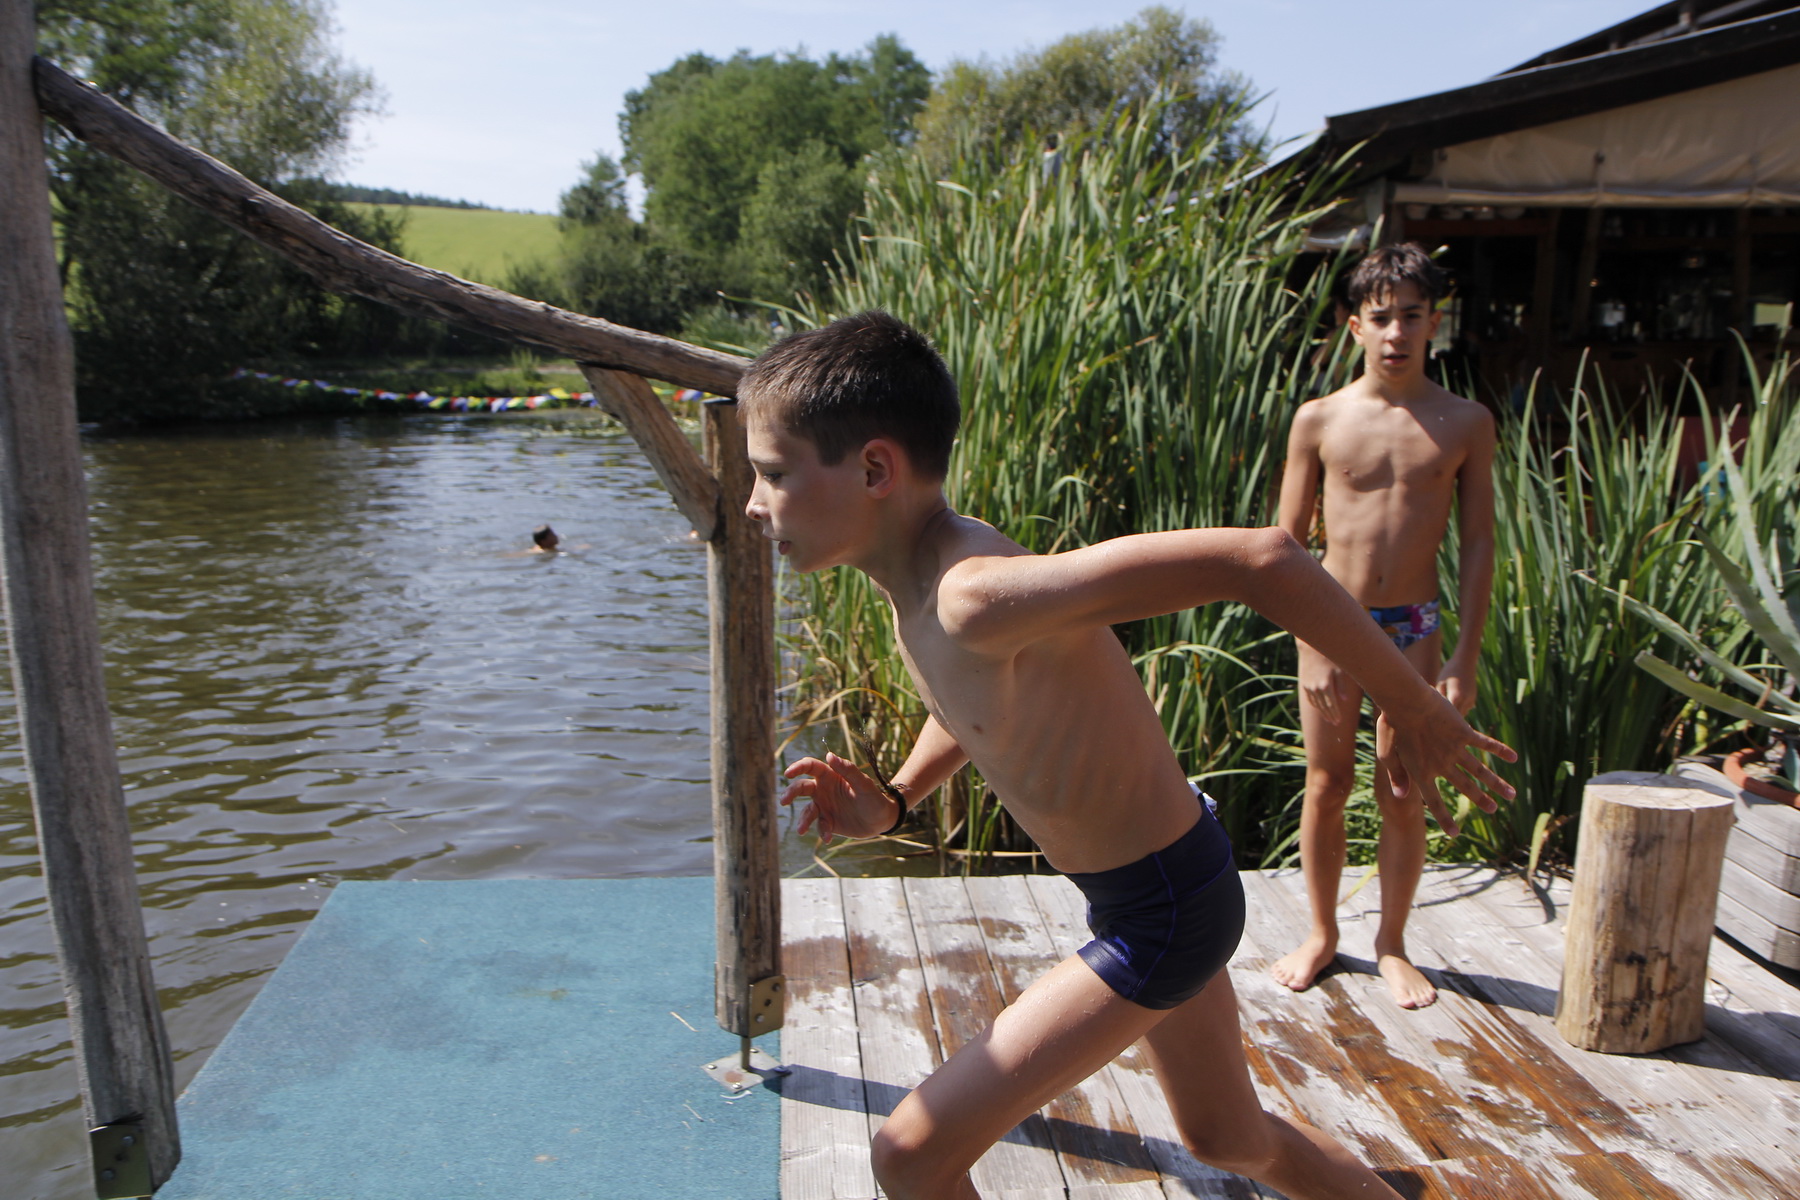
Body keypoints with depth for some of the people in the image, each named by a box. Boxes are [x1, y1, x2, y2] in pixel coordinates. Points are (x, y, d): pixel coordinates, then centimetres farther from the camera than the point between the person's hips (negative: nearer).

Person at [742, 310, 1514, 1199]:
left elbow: (1259, 557, -35)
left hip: (1163, 914, -9)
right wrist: (892, 802, 0)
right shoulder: (919, 576, -5)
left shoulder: (979, 596, -33)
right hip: (1162, 894, 9)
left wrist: (1410, 706, -23)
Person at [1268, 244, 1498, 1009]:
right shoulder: (1319, 419, -2)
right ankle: (1321, 935, 27)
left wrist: (1466, 654, -3)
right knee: (1326, 784, 8)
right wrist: (1312, 641, -7)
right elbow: (1287, 539, 0)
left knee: (1404, 796, 4)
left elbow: (1477, 543, 2)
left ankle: (1391, 945, 24)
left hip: (1413, 628, 0)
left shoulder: (1466, 423, 0)